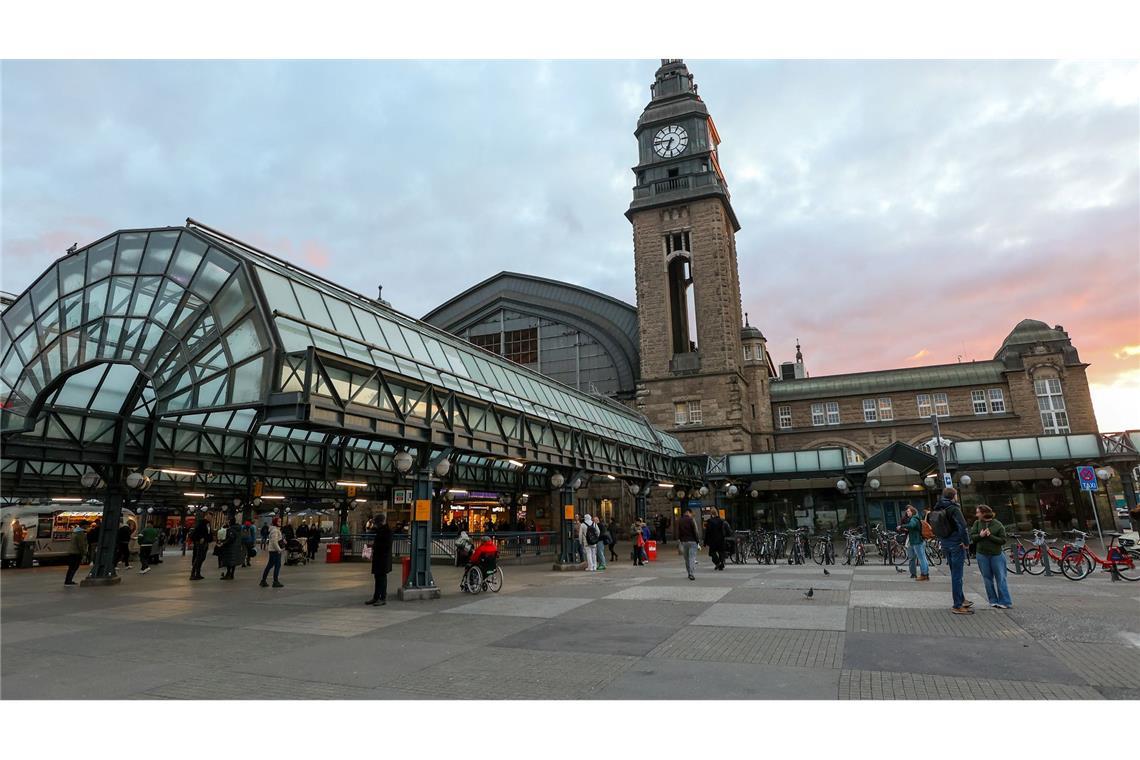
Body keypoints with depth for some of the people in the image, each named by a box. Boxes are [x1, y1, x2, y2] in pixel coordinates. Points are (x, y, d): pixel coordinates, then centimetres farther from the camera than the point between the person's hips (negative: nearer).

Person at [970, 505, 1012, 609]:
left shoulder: (998, 525, -6)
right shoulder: (977, 524, 3)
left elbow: (1003, 540, -9)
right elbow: (972, 537, 0)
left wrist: (990, 536, -20)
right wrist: (980, 535, -18)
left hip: (996, 554, -3)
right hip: (982, 555, 3)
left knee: (1000, 578, 0)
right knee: (987, 579, 8)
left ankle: (1005, 602, 5)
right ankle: (993, 601, 17)